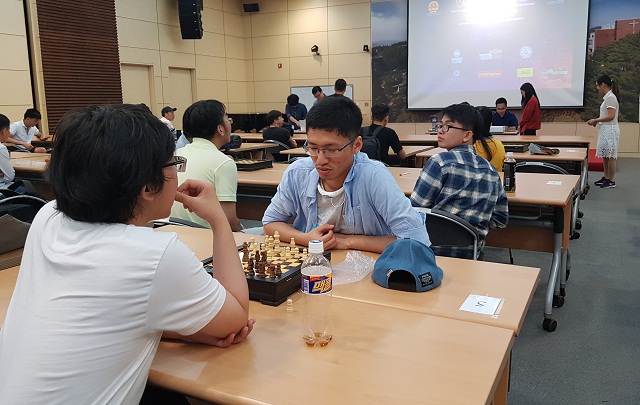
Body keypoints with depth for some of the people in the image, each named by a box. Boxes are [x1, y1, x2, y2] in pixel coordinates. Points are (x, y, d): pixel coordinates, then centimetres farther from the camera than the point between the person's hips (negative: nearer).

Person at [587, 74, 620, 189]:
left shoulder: (610, 97, -15)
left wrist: (596, 120, -14)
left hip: (610, 130, -10)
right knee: (605, 156, 13)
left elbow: (611, 116, -21)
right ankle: (606, 178, 20)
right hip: (605, 130, 10)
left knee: (610, 156, -3)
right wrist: (596, 121, 8)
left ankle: (611, 181, 3)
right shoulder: (607, 97, 13)